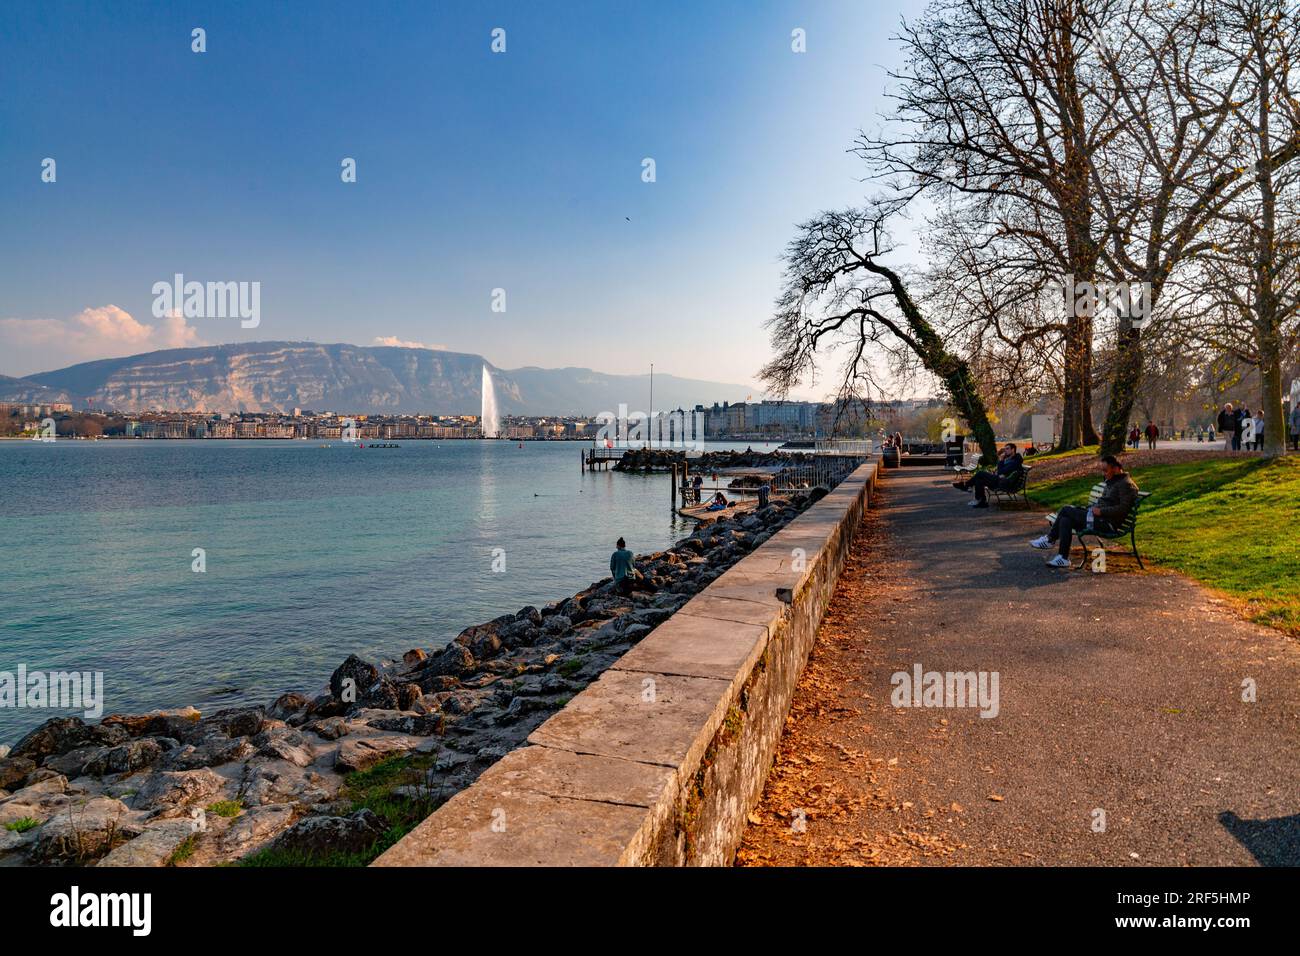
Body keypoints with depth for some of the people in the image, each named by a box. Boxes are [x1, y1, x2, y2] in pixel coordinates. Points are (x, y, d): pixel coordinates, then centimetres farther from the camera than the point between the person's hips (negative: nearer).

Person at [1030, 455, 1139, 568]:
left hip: (1106, 523, -10)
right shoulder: (1112, 481, 21)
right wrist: (1094, 508, 10)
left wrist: (1101, 511, -19)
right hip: (1098, 516, 10)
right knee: (1065, 519, -7)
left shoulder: (1126, 484, -10)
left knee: (1066, 510, -16)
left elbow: (1123, 508, -20)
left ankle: (1050, 539, -6)